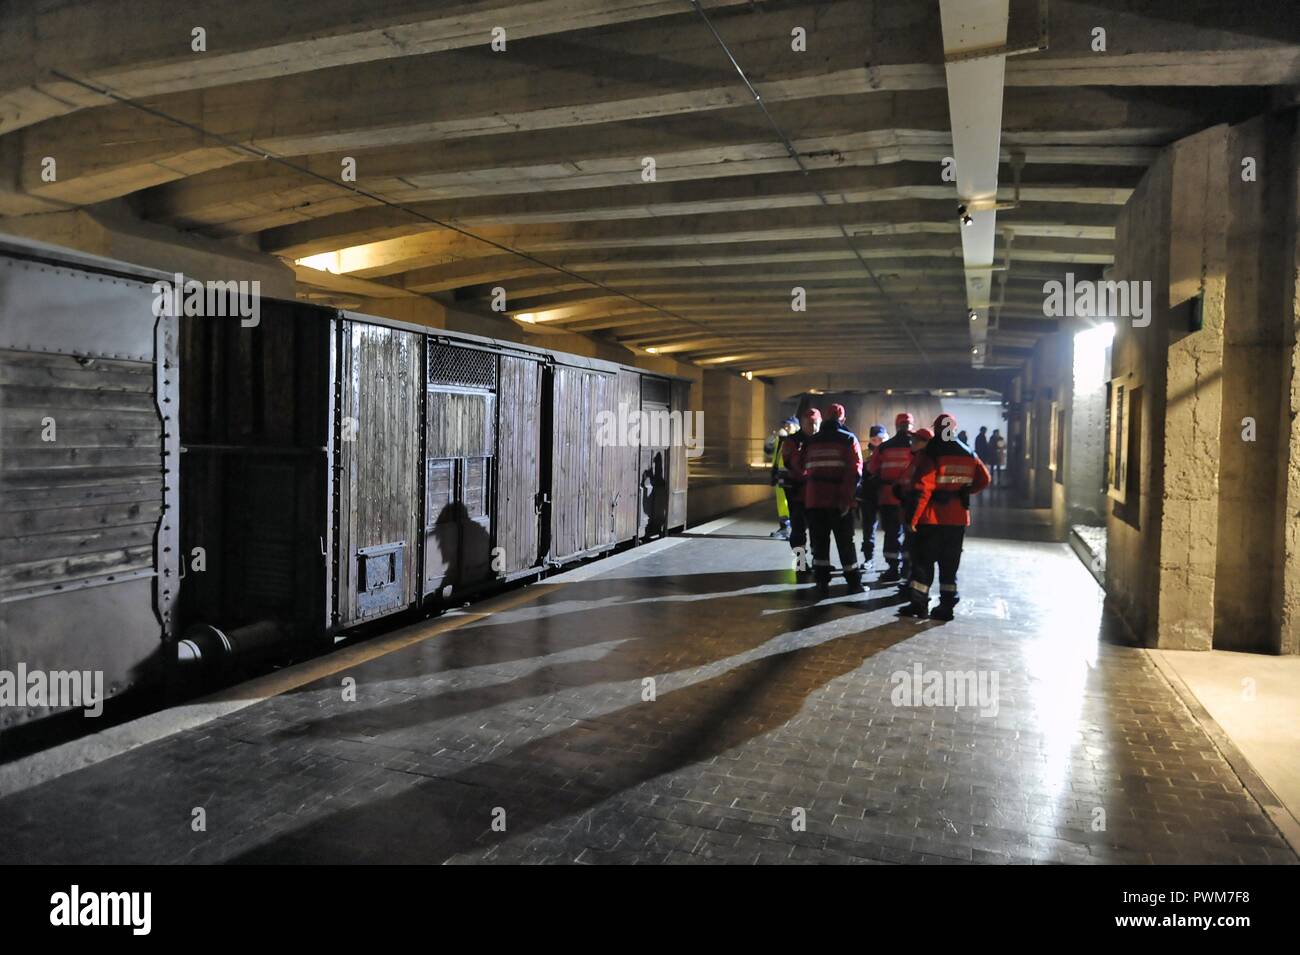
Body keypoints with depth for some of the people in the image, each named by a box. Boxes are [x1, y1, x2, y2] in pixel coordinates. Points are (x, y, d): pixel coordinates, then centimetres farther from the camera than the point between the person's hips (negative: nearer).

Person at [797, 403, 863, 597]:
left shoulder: (811, 441, 11)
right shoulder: (849, 439, 1)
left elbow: (800, 467, 10)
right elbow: (854, 470, -11)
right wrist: (847, 498, -14)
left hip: (814, 499, 2)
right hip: (838, 500, -2)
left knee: (819, 541, 11)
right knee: (845, 542, 8)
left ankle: (822, 582, 10)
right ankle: (854, 583, 14)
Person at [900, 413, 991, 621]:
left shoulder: (931, 455, -11)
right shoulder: (969, 454, 6)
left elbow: (922, 488, -17)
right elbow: (983, 480, 10)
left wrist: (914, 517, -12)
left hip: (933, 518, -4)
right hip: (958, 518, 4)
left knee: (923, 560, 5)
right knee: (950, 563, 11)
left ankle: (918, 602, 7)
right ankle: (947, 605, 12)